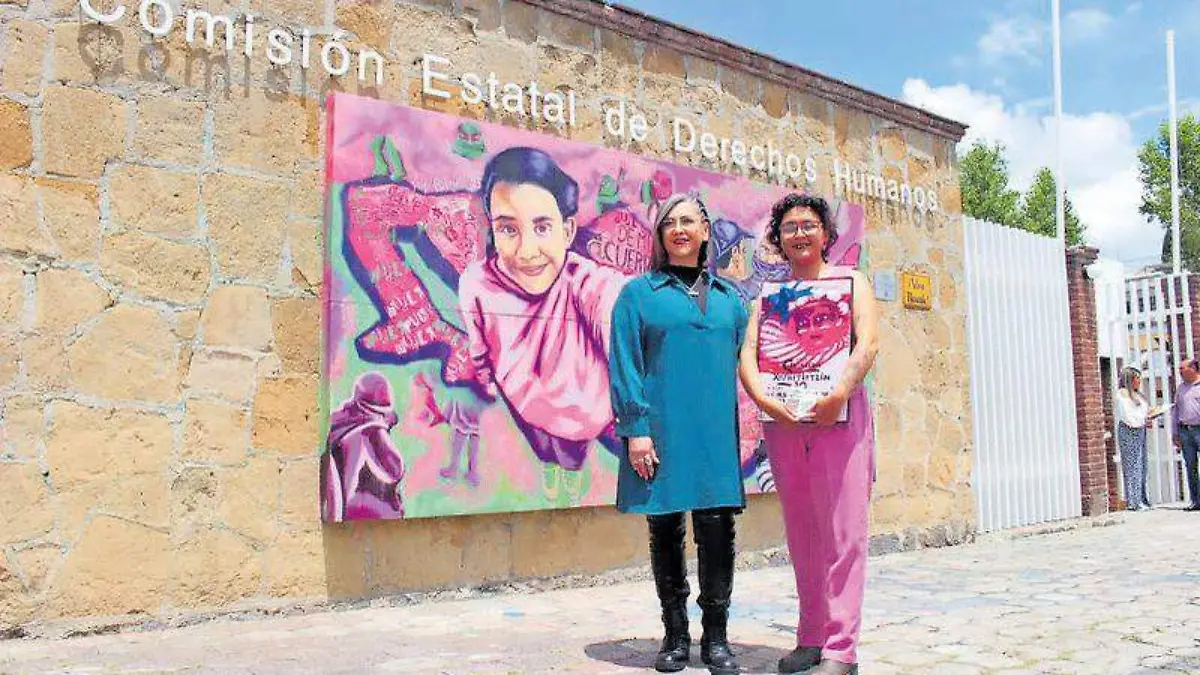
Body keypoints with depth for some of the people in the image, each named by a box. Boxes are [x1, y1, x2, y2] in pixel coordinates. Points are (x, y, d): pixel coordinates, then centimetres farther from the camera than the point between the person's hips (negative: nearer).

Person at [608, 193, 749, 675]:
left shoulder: (728, 297, 16)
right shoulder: (640, 293, 5)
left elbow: (740, 361, 17)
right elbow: (624, 364, -2)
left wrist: (741, 429, 8)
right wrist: (635, 429, -11)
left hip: (717, 433, 2)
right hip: (660, 432, -2)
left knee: (717, 530, 0)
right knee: (665, 531, 5)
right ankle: (675, 636, 17)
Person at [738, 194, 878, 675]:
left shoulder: (850, 281, 10)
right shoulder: (770, 293, 18)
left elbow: (867, 344, -5)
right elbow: (748, 353, 6)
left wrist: (839, 394, -21)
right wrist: (763, 400, -13)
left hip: (838, 417, -3)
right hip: (783, 421, 3)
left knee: (842, 532, -6)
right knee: (801, 535, 7)